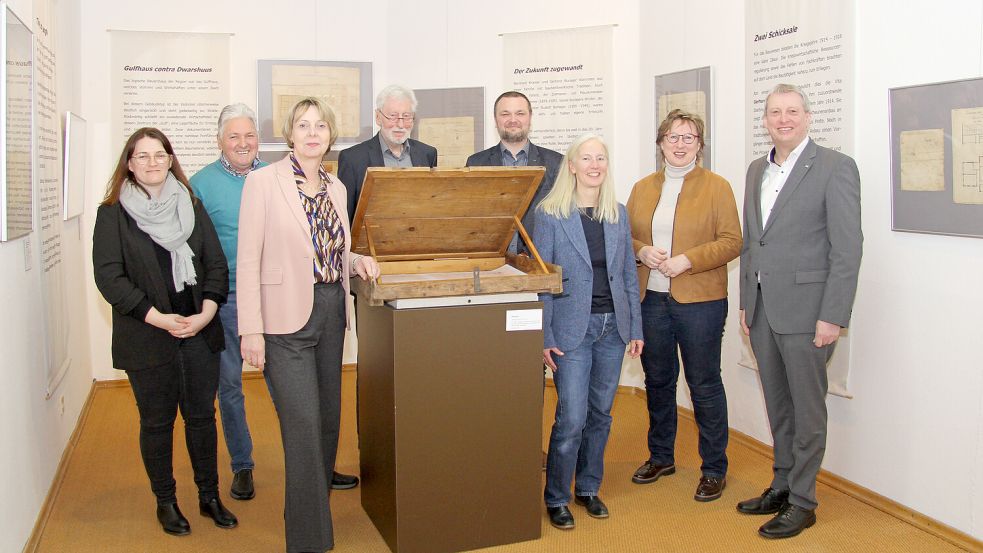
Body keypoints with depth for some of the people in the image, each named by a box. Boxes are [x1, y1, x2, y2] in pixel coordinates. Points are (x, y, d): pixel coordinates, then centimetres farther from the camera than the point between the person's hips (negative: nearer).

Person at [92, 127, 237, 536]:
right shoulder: (113, 214, -1)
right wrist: (157, 318, -16)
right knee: (157, 421, 9)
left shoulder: (192, 207, 9)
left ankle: (209, 496, 25)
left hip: (199, 332, 3)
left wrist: (206, 312, -9)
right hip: (146, 338, -3)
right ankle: (165, 502, 25)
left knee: (201, 415, 10)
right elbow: (109, 276, -9)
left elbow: (216, 264, 6)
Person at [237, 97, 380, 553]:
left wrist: (357, 260, 1)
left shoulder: (336, 187, 11)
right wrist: (251, 329, -15)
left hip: (331, 311, 6)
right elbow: (248, 259, -10)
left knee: (328, 416, 15)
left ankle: (319, 488, 37)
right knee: (303, 426, -7)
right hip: (286, 318, -6)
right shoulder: (263, 181, -7)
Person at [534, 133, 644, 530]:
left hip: (613, 327, 5)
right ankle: (557, 498, 13)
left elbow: (629, 274, 12)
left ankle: (588, 488, 29)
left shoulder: (619, 214, 8)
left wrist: (635, 328, 8)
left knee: (600, 414, 12)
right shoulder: (550, 215, -5)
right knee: (572, 418, -5)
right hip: (572, 329, -4)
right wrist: (545, 338, -10)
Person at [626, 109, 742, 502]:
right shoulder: (643, 189, 12)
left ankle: (714, 468, 16)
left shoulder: (716, 187, -1)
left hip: (700, 302, -4)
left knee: (704, 384, 3)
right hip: (651, 300, 4)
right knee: (657, 381, 15)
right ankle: (661, 457, 32)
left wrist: (686, 260, -18)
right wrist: (642, 251, -8)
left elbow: (731, 241, -7)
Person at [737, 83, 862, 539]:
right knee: (778, 406, 16)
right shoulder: (757, 169, 13)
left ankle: (802, 502, 16)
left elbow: (847, 248, -12)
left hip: (806, 310, -6)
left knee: (807, 409, 4)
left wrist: (833, 316, -16)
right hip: (762, 310, 7)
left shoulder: (835, 167, -8)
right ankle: (782, 487, 30)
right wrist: (746, 302, 13)